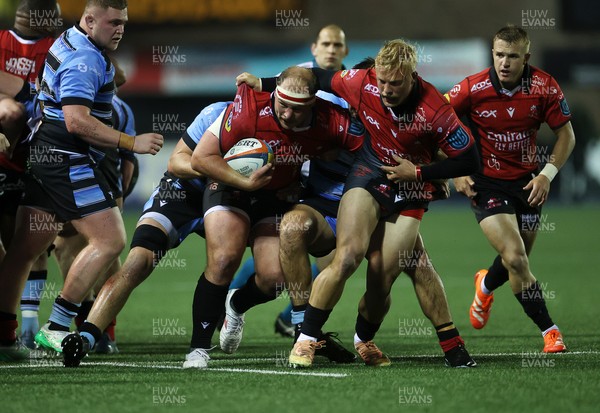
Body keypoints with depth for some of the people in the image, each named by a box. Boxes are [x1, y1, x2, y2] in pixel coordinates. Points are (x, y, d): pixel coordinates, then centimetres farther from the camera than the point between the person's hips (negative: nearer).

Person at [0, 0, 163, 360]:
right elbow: (76, 120, -25)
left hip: (46, 157, 11)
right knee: (110, 240, -11)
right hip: (69, 163, -11)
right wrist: (131, 142, -23)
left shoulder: (69, 43, 16)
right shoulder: (84, 60, -17)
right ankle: (56, 328, -10)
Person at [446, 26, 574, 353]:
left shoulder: (545, 87, -12)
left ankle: (486, 285, 49)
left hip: (526, 181, 3)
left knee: (517, 259, 12)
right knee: (515, 258, -17)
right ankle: (548, 331, -5)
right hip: (485, 182, -3)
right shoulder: (472, 88, -17)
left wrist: (547, 173, -12)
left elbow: (566, 134, -1)